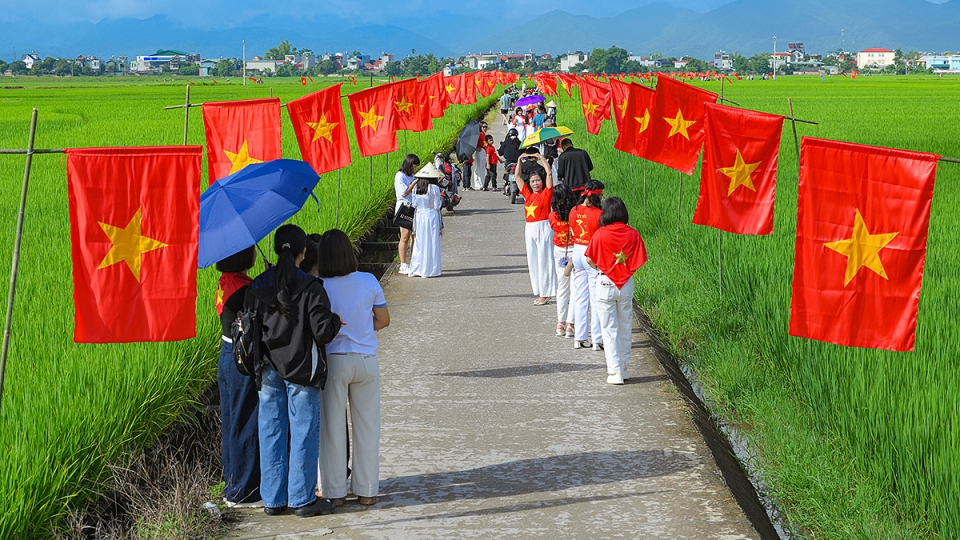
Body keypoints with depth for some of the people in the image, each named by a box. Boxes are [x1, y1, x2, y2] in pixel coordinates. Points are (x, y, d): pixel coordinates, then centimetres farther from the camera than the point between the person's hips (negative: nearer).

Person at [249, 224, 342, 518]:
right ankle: (303, 499, 11)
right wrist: (336, 319, 3)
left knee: (270, 433, 11)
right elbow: (323, 332, -16)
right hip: (301, 372, -4)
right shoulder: (310, 287, -14)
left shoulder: (257, 287, -1)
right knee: (303, 433, 5)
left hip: (269, 370, 4)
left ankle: (272, 499, 18)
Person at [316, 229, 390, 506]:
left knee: (332, 427, 8)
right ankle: (367, 490, 18)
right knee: (366, 426, 12)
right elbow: (383, 320, 4)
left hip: (333, 361, -2)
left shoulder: (319, 288, -12)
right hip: (366, 361, 2)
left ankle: (335, 492, 14)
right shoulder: (369, 282, -5)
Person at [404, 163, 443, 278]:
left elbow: (414, 204, 4)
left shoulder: (415, 188, 1)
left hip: (419, 216, 4)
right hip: (431, 216, -4)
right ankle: (429, 270, 4)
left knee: (419, 242, 11)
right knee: (431, 243, 3)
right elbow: (437, 206, -10)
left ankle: (415, 269, 12)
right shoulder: (434, 188, -12)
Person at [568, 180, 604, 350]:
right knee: (596, 297, 2)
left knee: (579, 296, 13)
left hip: (577, 252, 6)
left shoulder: (574, 211, 1)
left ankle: (580, 338, 17)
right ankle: (598, 340, 6)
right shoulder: (598, 214, -17)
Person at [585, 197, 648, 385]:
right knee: (626, 328, 15)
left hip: (606, 284, -3)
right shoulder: (633, 234, -5)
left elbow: (590, 260, -7)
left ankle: (615, 372, 0)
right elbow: (640, 260, -3)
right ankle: (625, 369, 21)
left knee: (609, 329, 3)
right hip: (627, 285, 3)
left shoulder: (600, 234, -12)